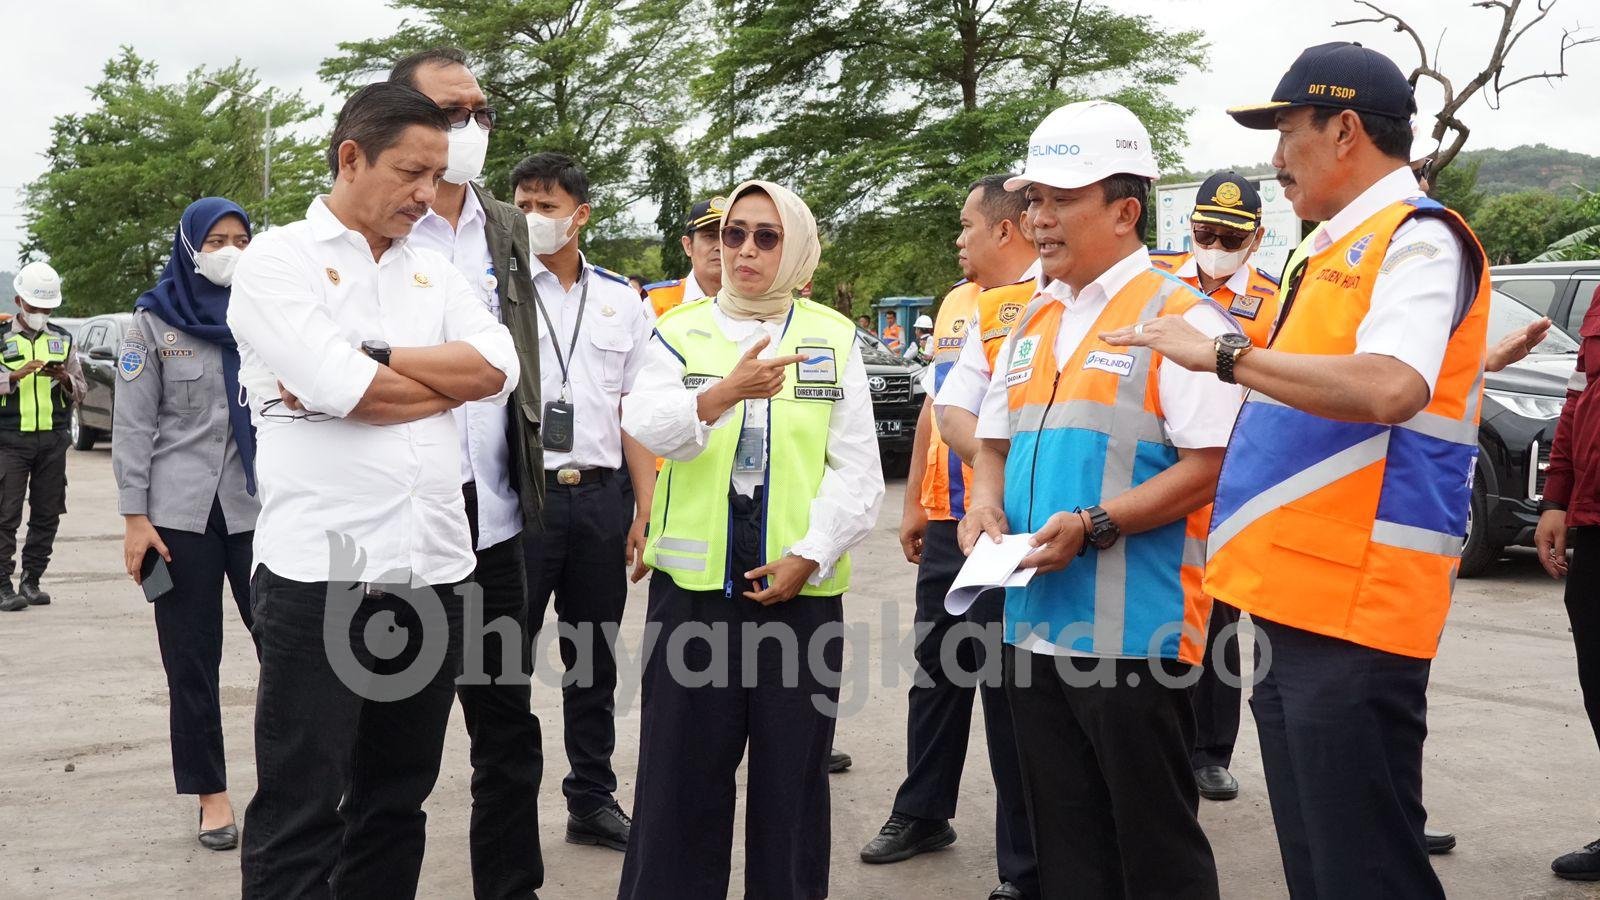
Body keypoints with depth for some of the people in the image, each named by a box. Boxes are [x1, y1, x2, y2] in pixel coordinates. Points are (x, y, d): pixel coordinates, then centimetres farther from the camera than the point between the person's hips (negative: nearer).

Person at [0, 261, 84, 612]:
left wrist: (64, 379, -7)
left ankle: (32, 580, 13)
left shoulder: (63, 339, 13)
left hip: (54, 439, 3)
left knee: (47, 514, 4)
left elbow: (79, 392, 13)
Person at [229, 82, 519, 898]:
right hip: (320, 574, -6)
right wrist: (453, 375, -2)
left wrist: (366, 359, -11)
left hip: (431, 570, 6)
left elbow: (498, 368, -2)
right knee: (300, 813, 3)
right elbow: (342, 390, -17)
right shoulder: (278, 259, -3)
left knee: (397, 799, 16)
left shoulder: (434, 273, 14)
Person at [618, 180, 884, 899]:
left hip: (801, 585, 0)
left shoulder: (834, 338, 6)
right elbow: (647, 427, -15)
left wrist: (809, 556, -9)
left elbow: (857, 469, 2)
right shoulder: (680, 333, 5)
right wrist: (727, 392, -32)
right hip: (694, 579, 0)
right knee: (682, 770, 5)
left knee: (791, 773, 8)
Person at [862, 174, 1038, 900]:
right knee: (936, 671, 18)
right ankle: (922, 812, 36)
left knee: (1007, 689, 0)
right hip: (945, 520, 8)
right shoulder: (957, 302, 13)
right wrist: (914, 503, 18)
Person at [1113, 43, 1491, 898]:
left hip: (1353, 610, -10)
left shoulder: (1418, 240, -10)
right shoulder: (1337, 252, 18)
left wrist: (1224, 353, -22)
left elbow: (1388, 388, -28)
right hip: (1292, 601, 10)